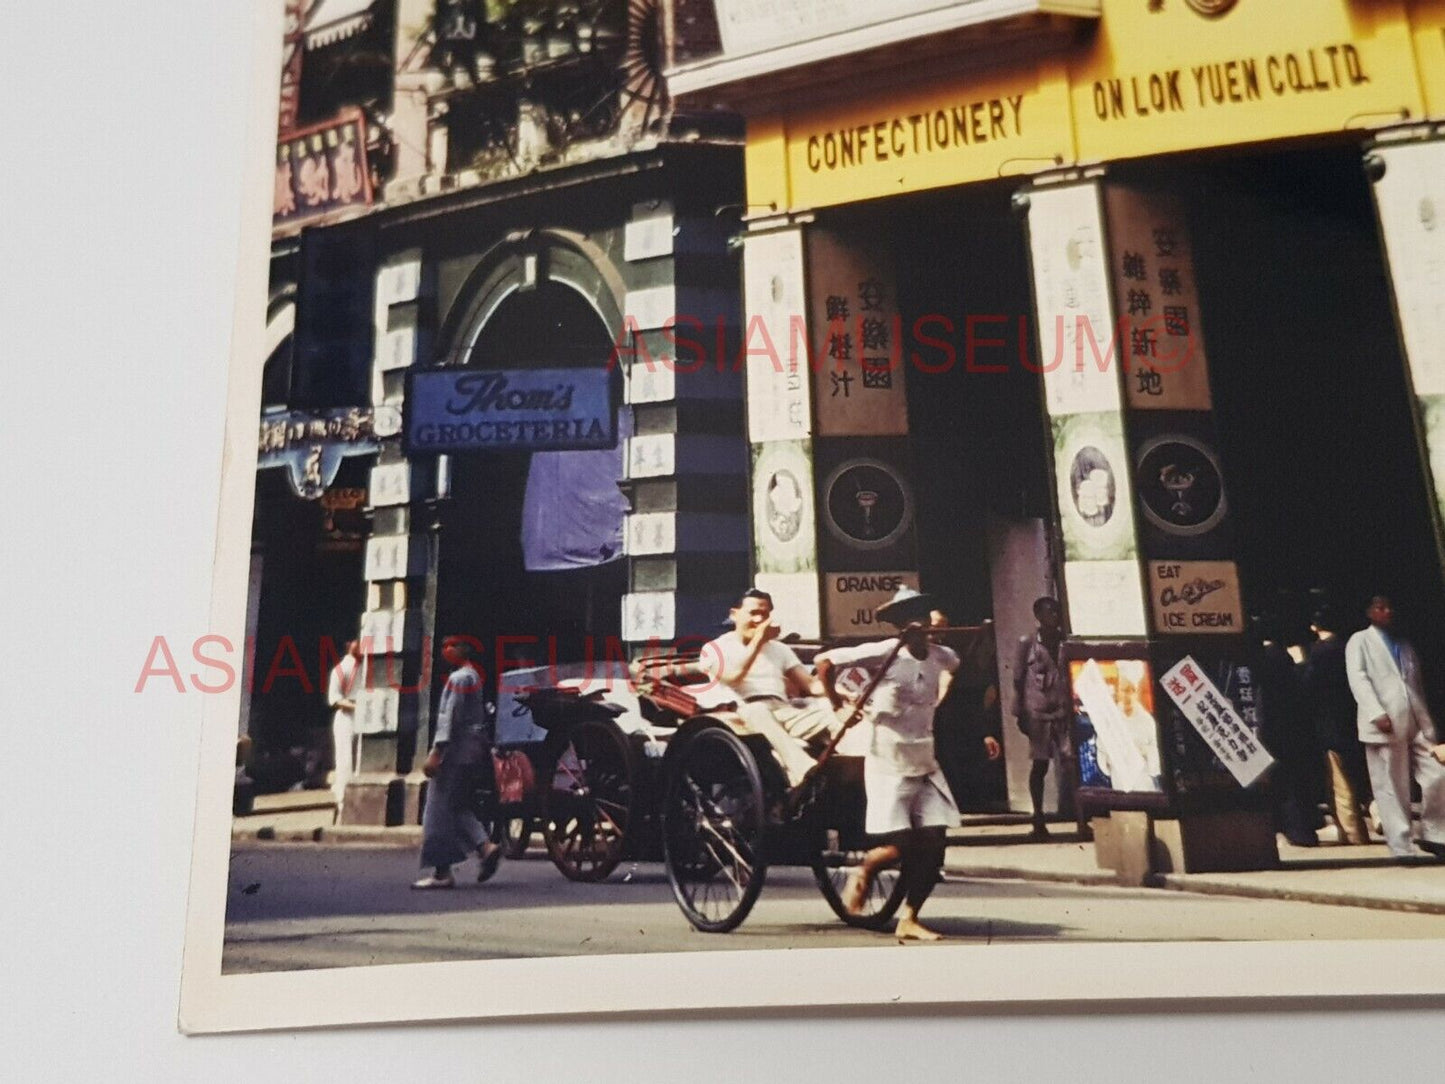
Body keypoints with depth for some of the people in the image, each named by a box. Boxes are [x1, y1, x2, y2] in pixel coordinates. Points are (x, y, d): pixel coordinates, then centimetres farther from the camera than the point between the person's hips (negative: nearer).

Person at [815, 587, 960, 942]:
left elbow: (954, 667, 29)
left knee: (932, 846, 0)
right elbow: (824, 661, -10)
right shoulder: (883, 653, -13)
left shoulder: (940, 656, 4)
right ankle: (863, 872, 22)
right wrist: (838, 706, -5)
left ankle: (909, 920, 13)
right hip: (888, 765, -6)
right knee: (899, 848, -11)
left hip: (926, 763, 6)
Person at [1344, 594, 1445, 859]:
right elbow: (1358, 679, -8)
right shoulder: (1360, 640, 5)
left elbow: (1417, 687, 20)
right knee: (1391, 789, -3)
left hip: (1414, 725, 5)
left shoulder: (1405, 644, 22)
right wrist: (1377, 714, -20)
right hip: (1383, 725, -5)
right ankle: (1401, 848, 3)